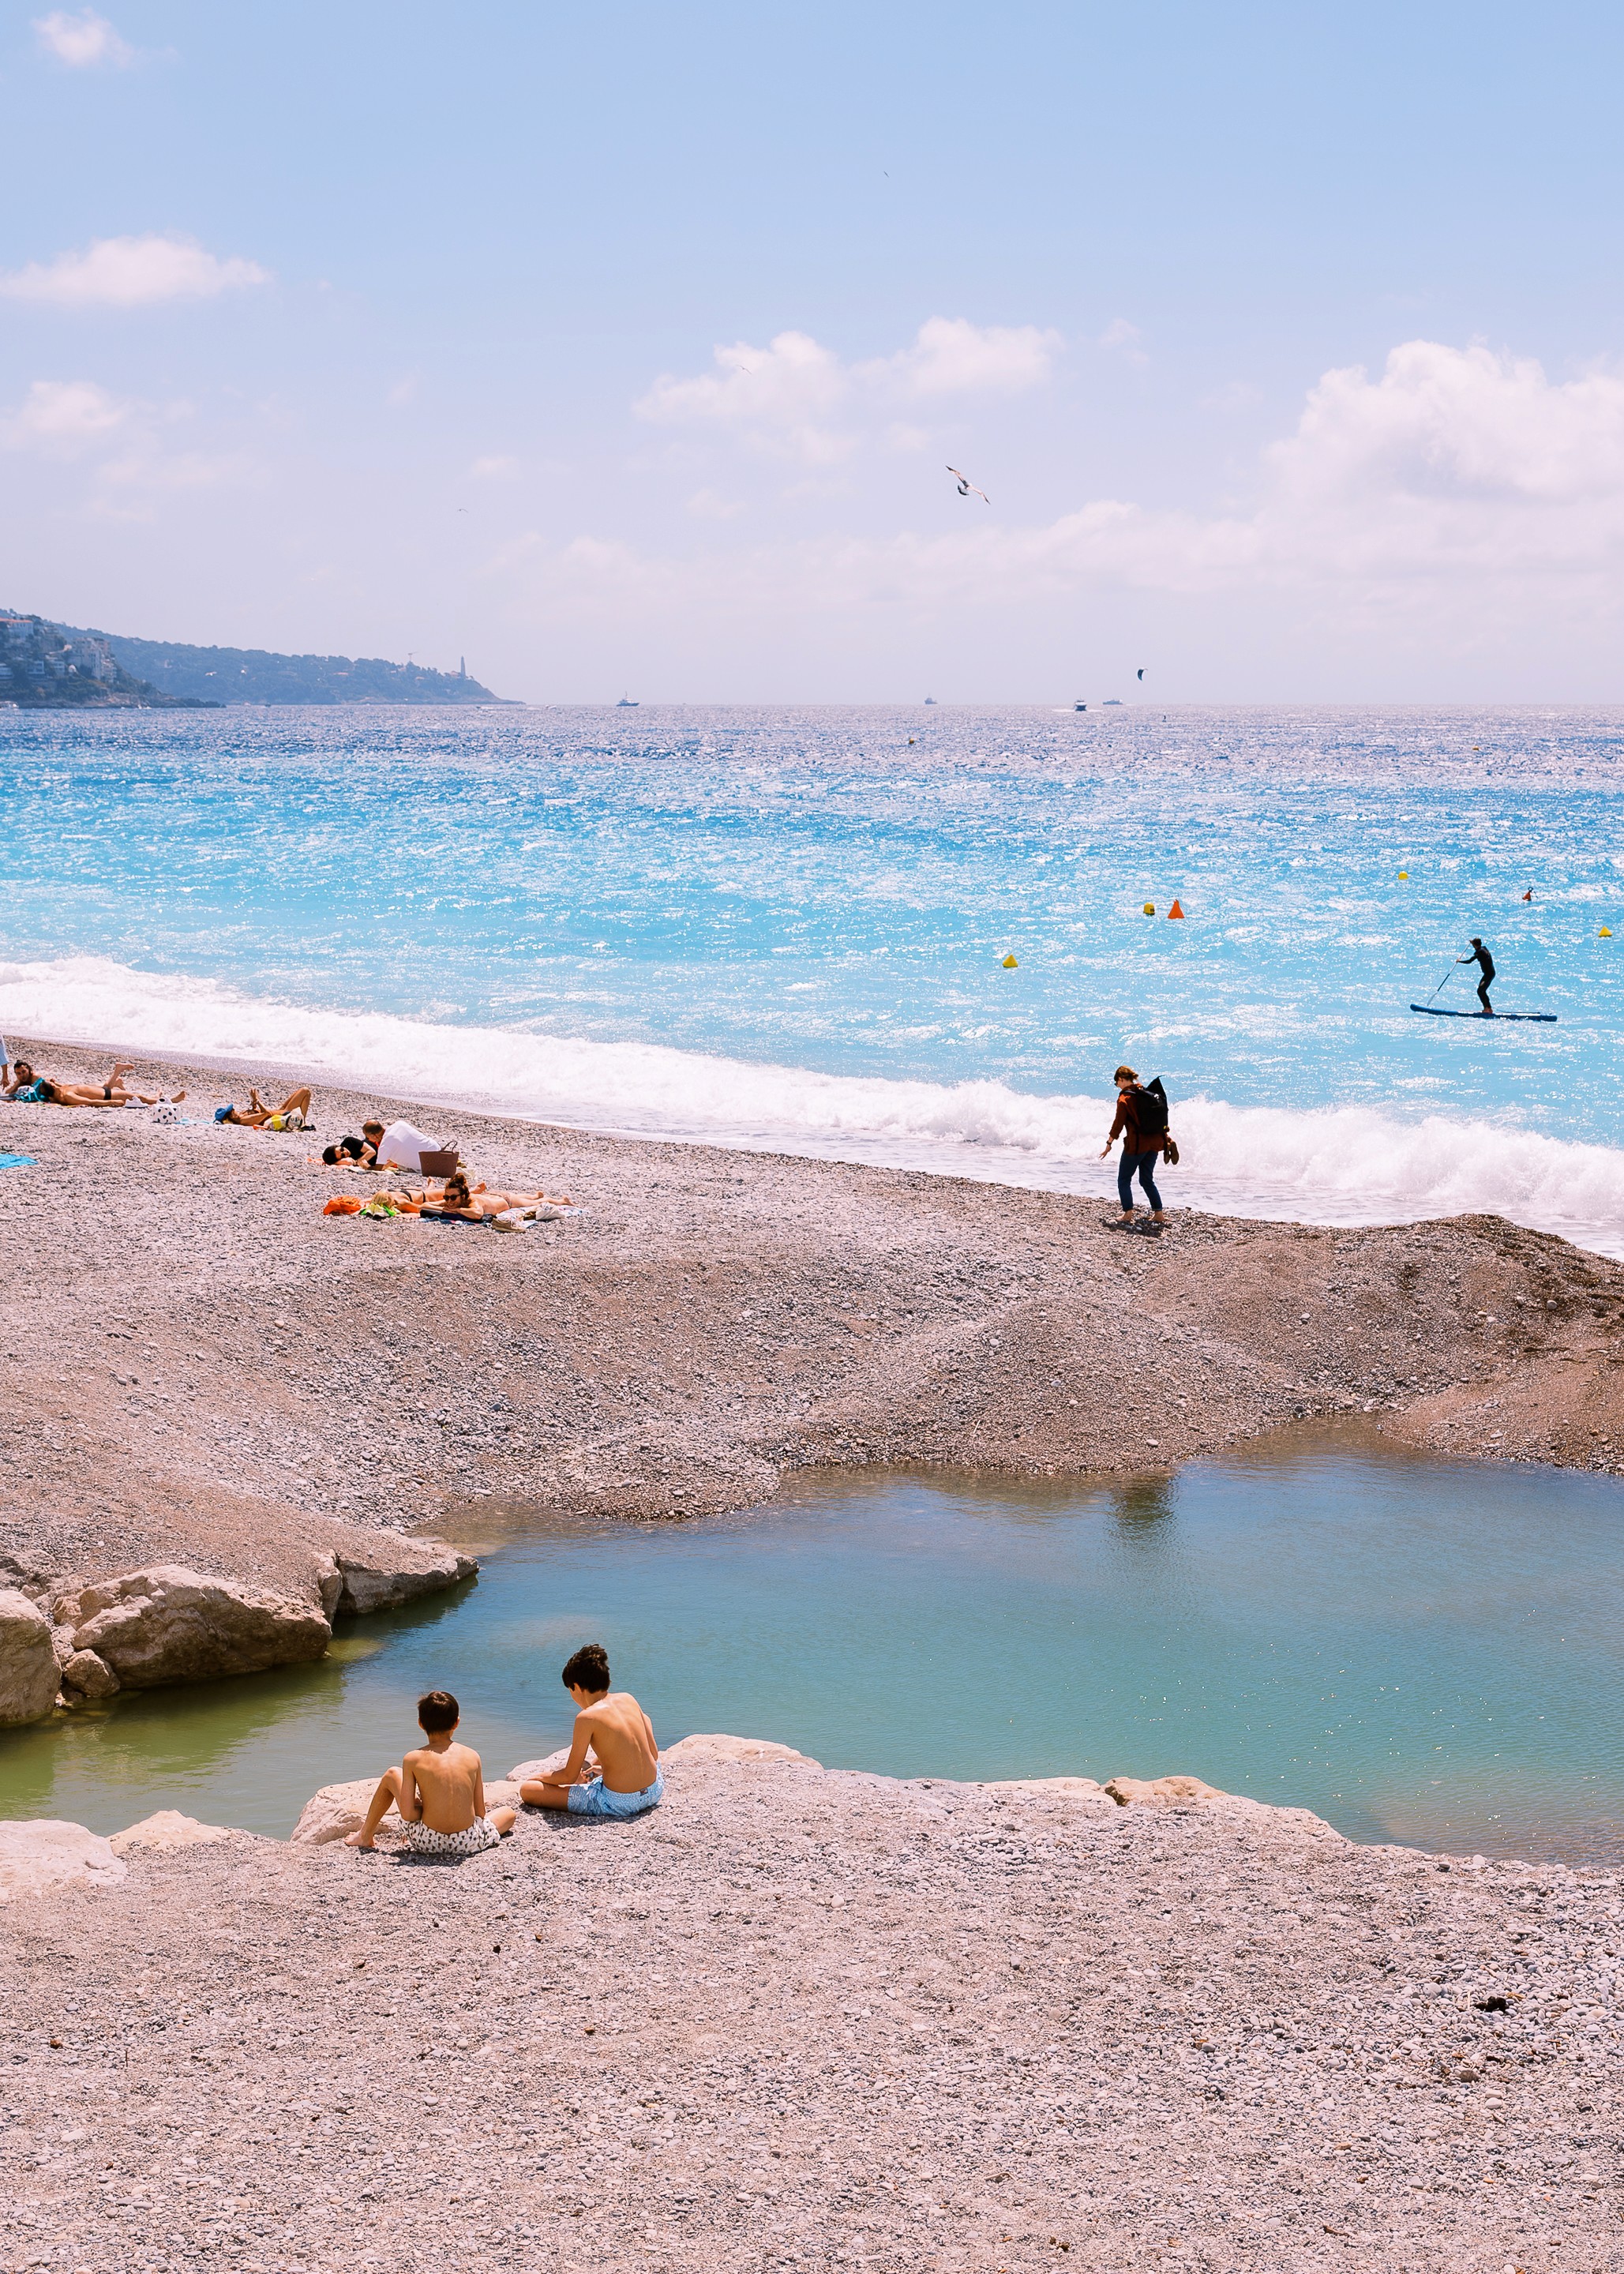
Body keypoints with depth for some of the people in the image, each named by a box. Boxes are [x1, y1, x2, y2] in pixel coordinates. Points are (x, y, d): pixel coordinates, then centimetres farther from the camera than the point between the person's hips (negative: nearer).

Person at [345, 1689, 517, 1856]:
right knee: (510, 1813, 33)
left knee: (392, 1775, 22)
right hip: (468, 1843, 0)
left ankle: (365, 1836, 38)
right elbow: (480, 1812, 6)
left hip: (427, 1843, 0)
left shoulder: (413, 1759, -3)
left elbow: (407, 1814, -9)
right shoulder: (472, 1756, 2)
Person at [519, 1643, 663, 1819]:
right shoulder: (628, 1699, 4)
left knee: (526, 1790, -3)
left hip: (618, 1803, -7)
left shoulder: (587, 1717, -14)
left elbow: (569, 1776, -8)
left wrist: (538, 1777, 13)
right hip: (654, 1792, 7)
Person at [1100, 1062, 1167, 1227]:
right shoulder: (1146, 1093, 8)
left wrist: (1109, 1144, -6)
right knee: (1147, 1179, 17)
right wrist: (1164, 1136, 23)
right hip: (1154, 1143, 7)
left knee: (1124, 1180, 5)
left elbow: (1118, 1124, -14)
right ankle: (1159, 1213, 13)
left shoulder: (1124, 1098, -12)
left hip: (1136, 1144, -7)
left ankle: (1128, 1213, -4)